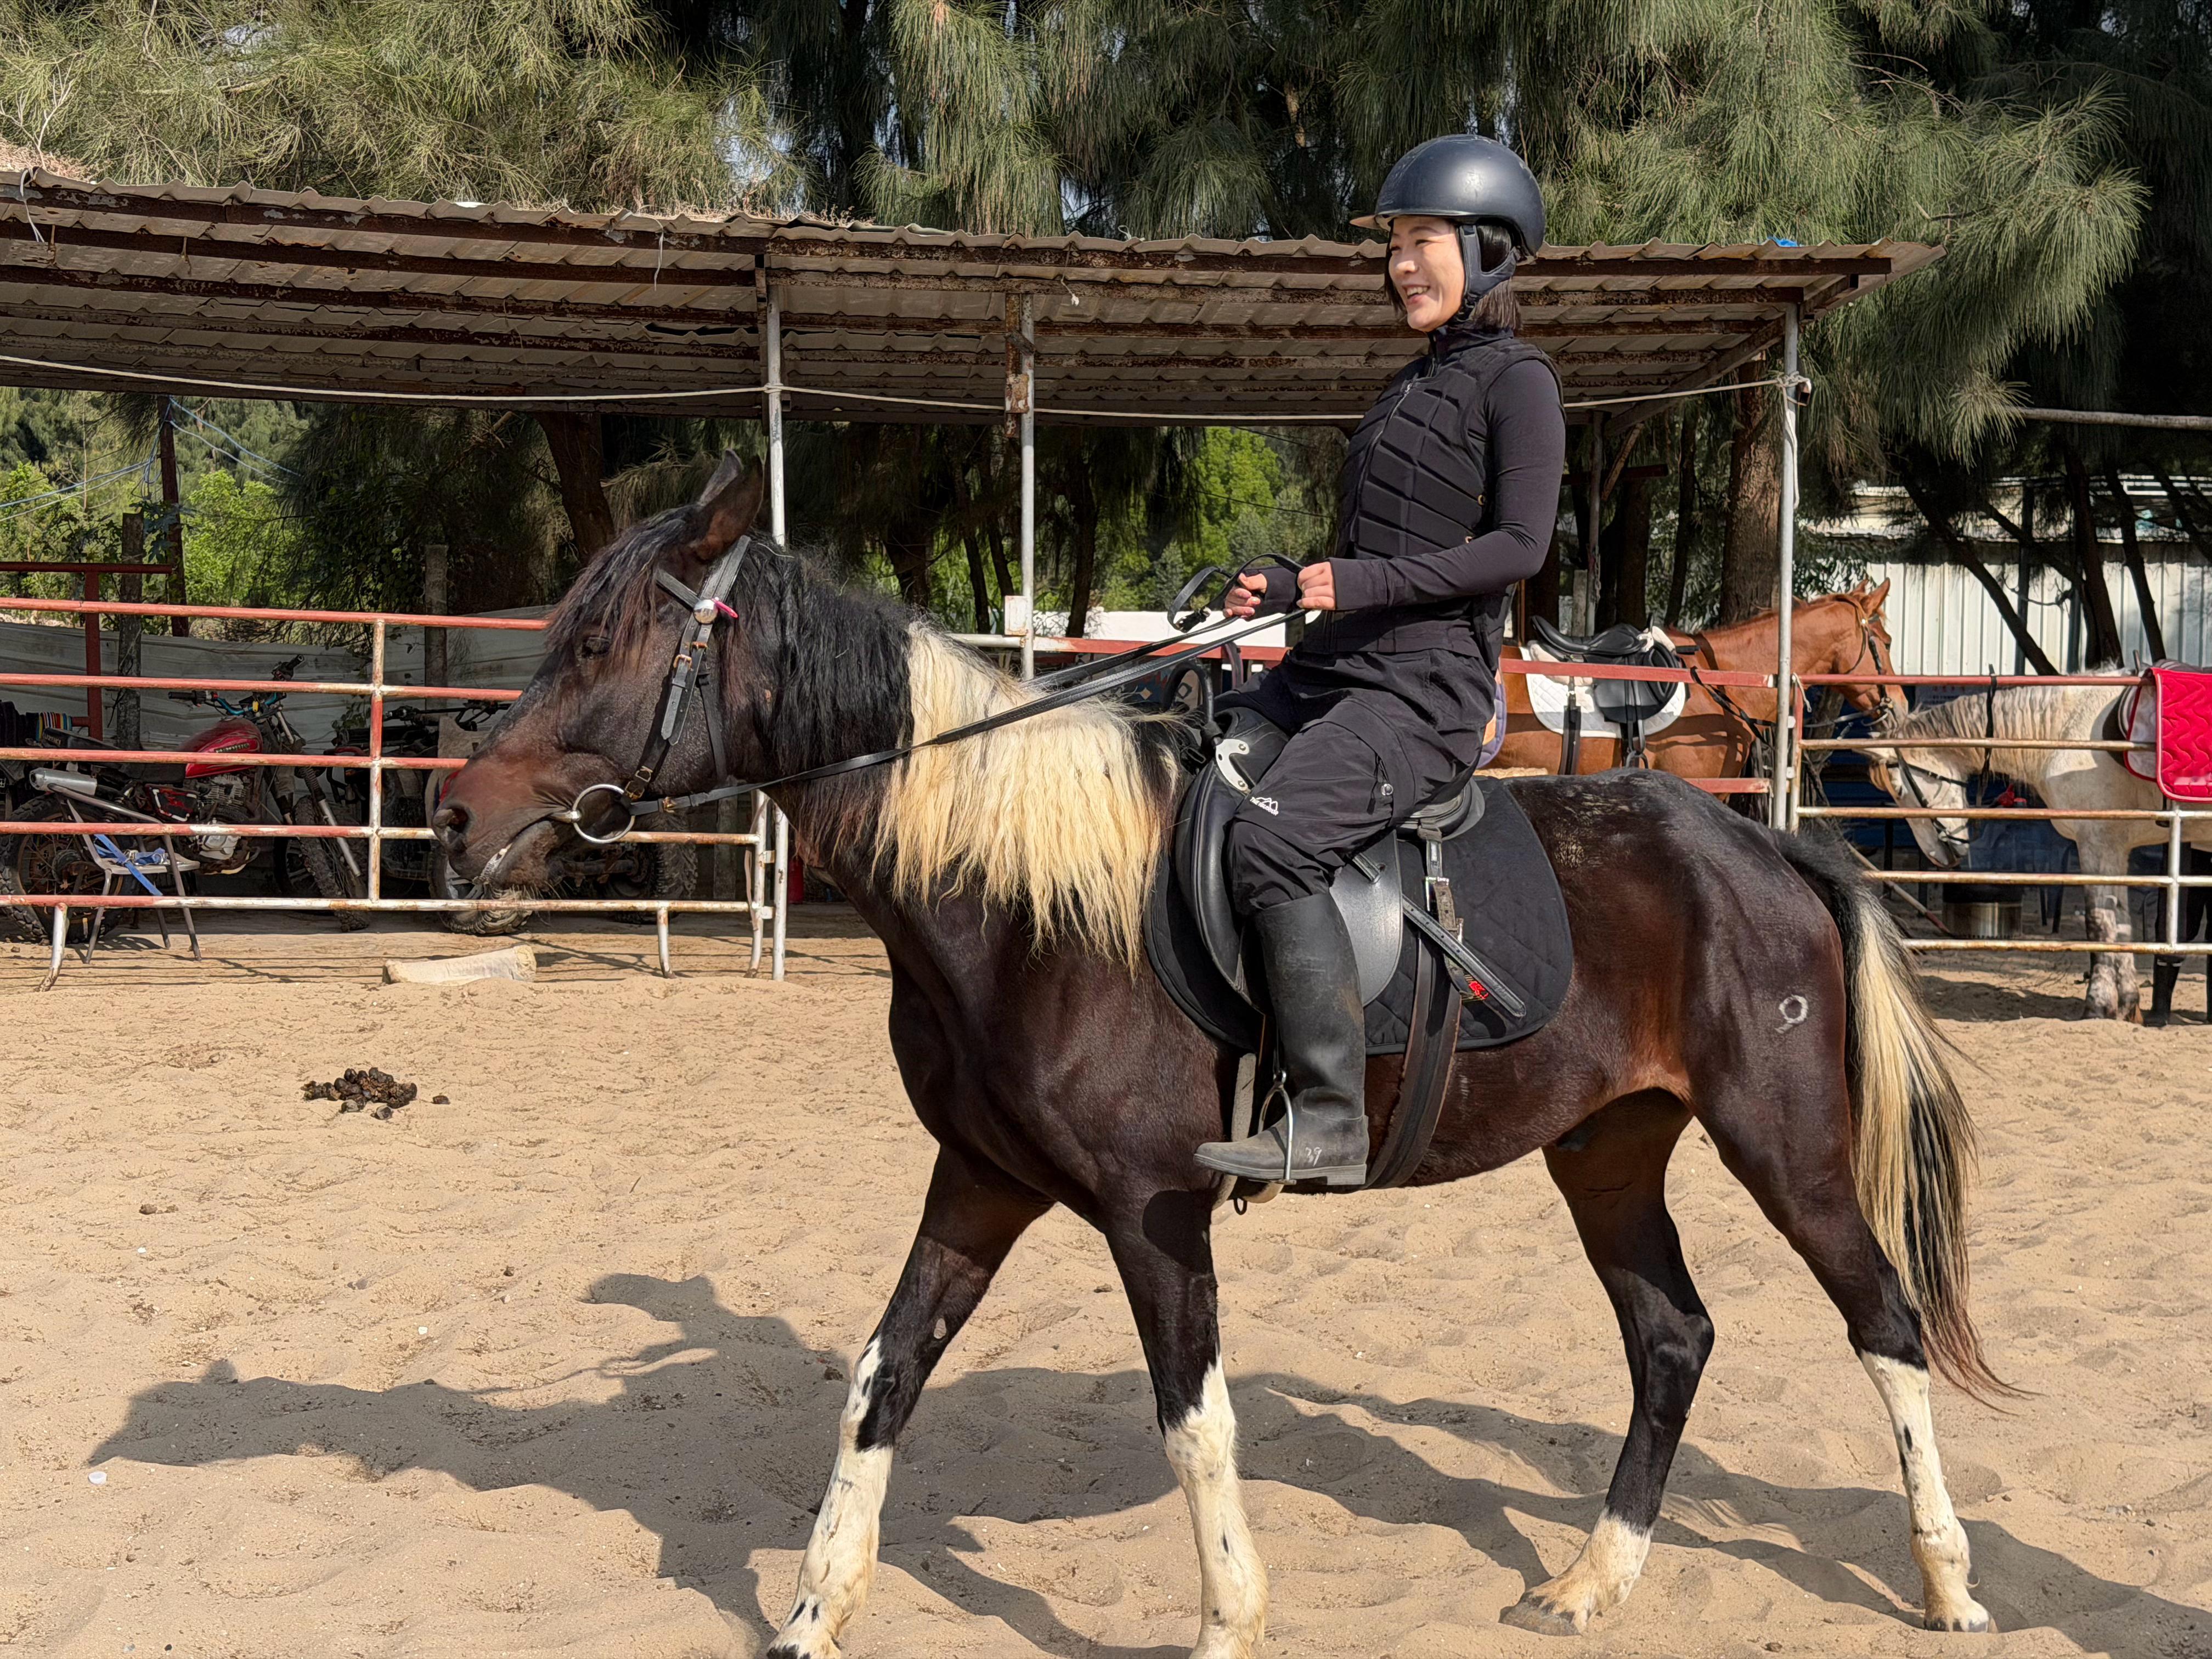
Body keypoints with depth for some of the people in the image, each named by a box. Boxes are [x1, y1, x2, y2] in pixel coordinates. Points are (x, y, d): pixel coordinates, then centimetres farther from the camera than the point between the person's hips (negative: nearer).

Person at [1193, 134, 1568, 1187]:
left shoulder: (1516, 381, -5)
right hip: (1328, 673, 10)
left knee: (1272, 841, -30)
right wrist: (1285, 588, 11)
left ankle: (1327, 1126, -27)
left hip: (1425, 692, -10)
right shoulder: (1416, 384, 21)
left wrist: (1362, 584, -22)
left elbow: (1519, 546, -17)